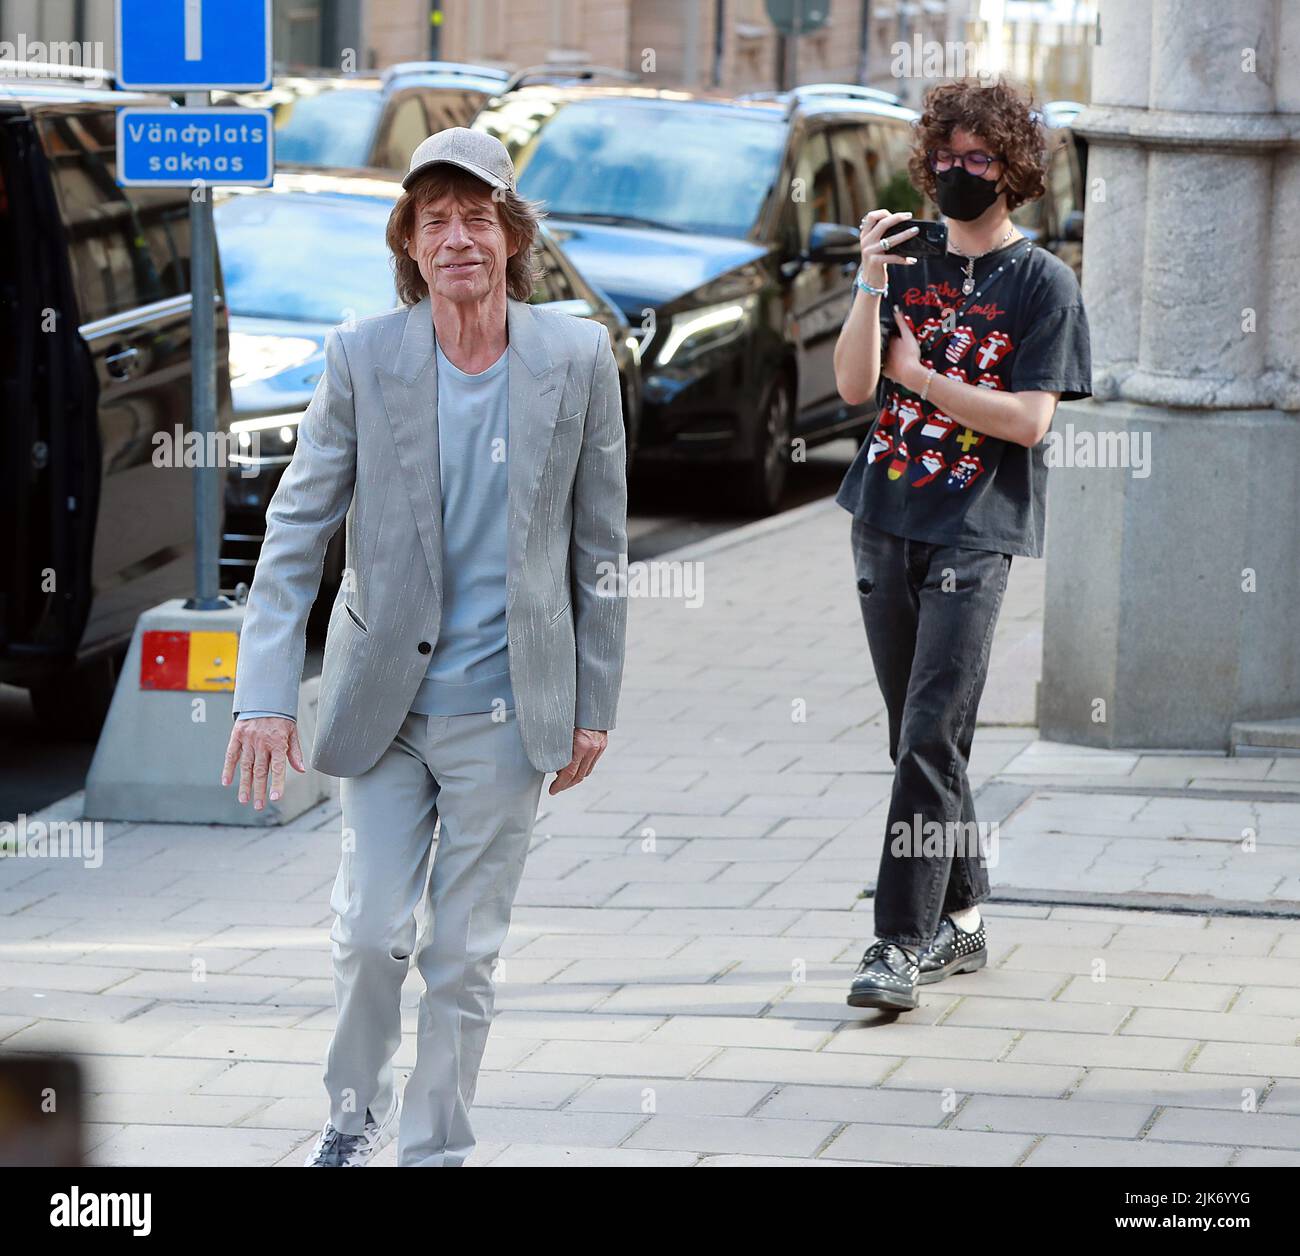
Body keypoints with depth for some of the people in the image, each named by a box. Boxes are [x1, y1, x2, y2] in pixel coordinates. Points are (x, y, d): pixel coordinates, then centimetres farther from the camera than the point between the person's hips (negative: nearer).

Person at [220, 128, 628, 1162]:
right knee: (370, 934, 1)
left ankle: (437, 1148, 20)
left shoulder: (577, 357, -4)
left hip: (507, 708, 0)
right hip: (384, 704, 0)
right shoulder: (362, 357, -6)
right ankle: (355, 1119, 26)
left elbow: (599, 543, 3)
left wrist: (594, 706, 4)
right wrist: (266, 692, -11)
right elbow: (299, 526, -4)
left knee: (464, 956, 6)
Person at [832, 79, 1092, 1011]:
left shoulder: (1043, 283, -2)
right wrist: (870, 286, -12)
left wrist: (921, 377, -9)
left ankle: (902, 943, -14)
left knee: (931, 739, -13)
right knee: (919, 741, 11)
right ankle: (961, 917, 23)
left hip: (976, 532, -5)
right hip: (887, 520, 5)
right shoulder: (909, 265, 11)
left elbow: (1028, 419, -10)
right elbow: (854, 386, 0)